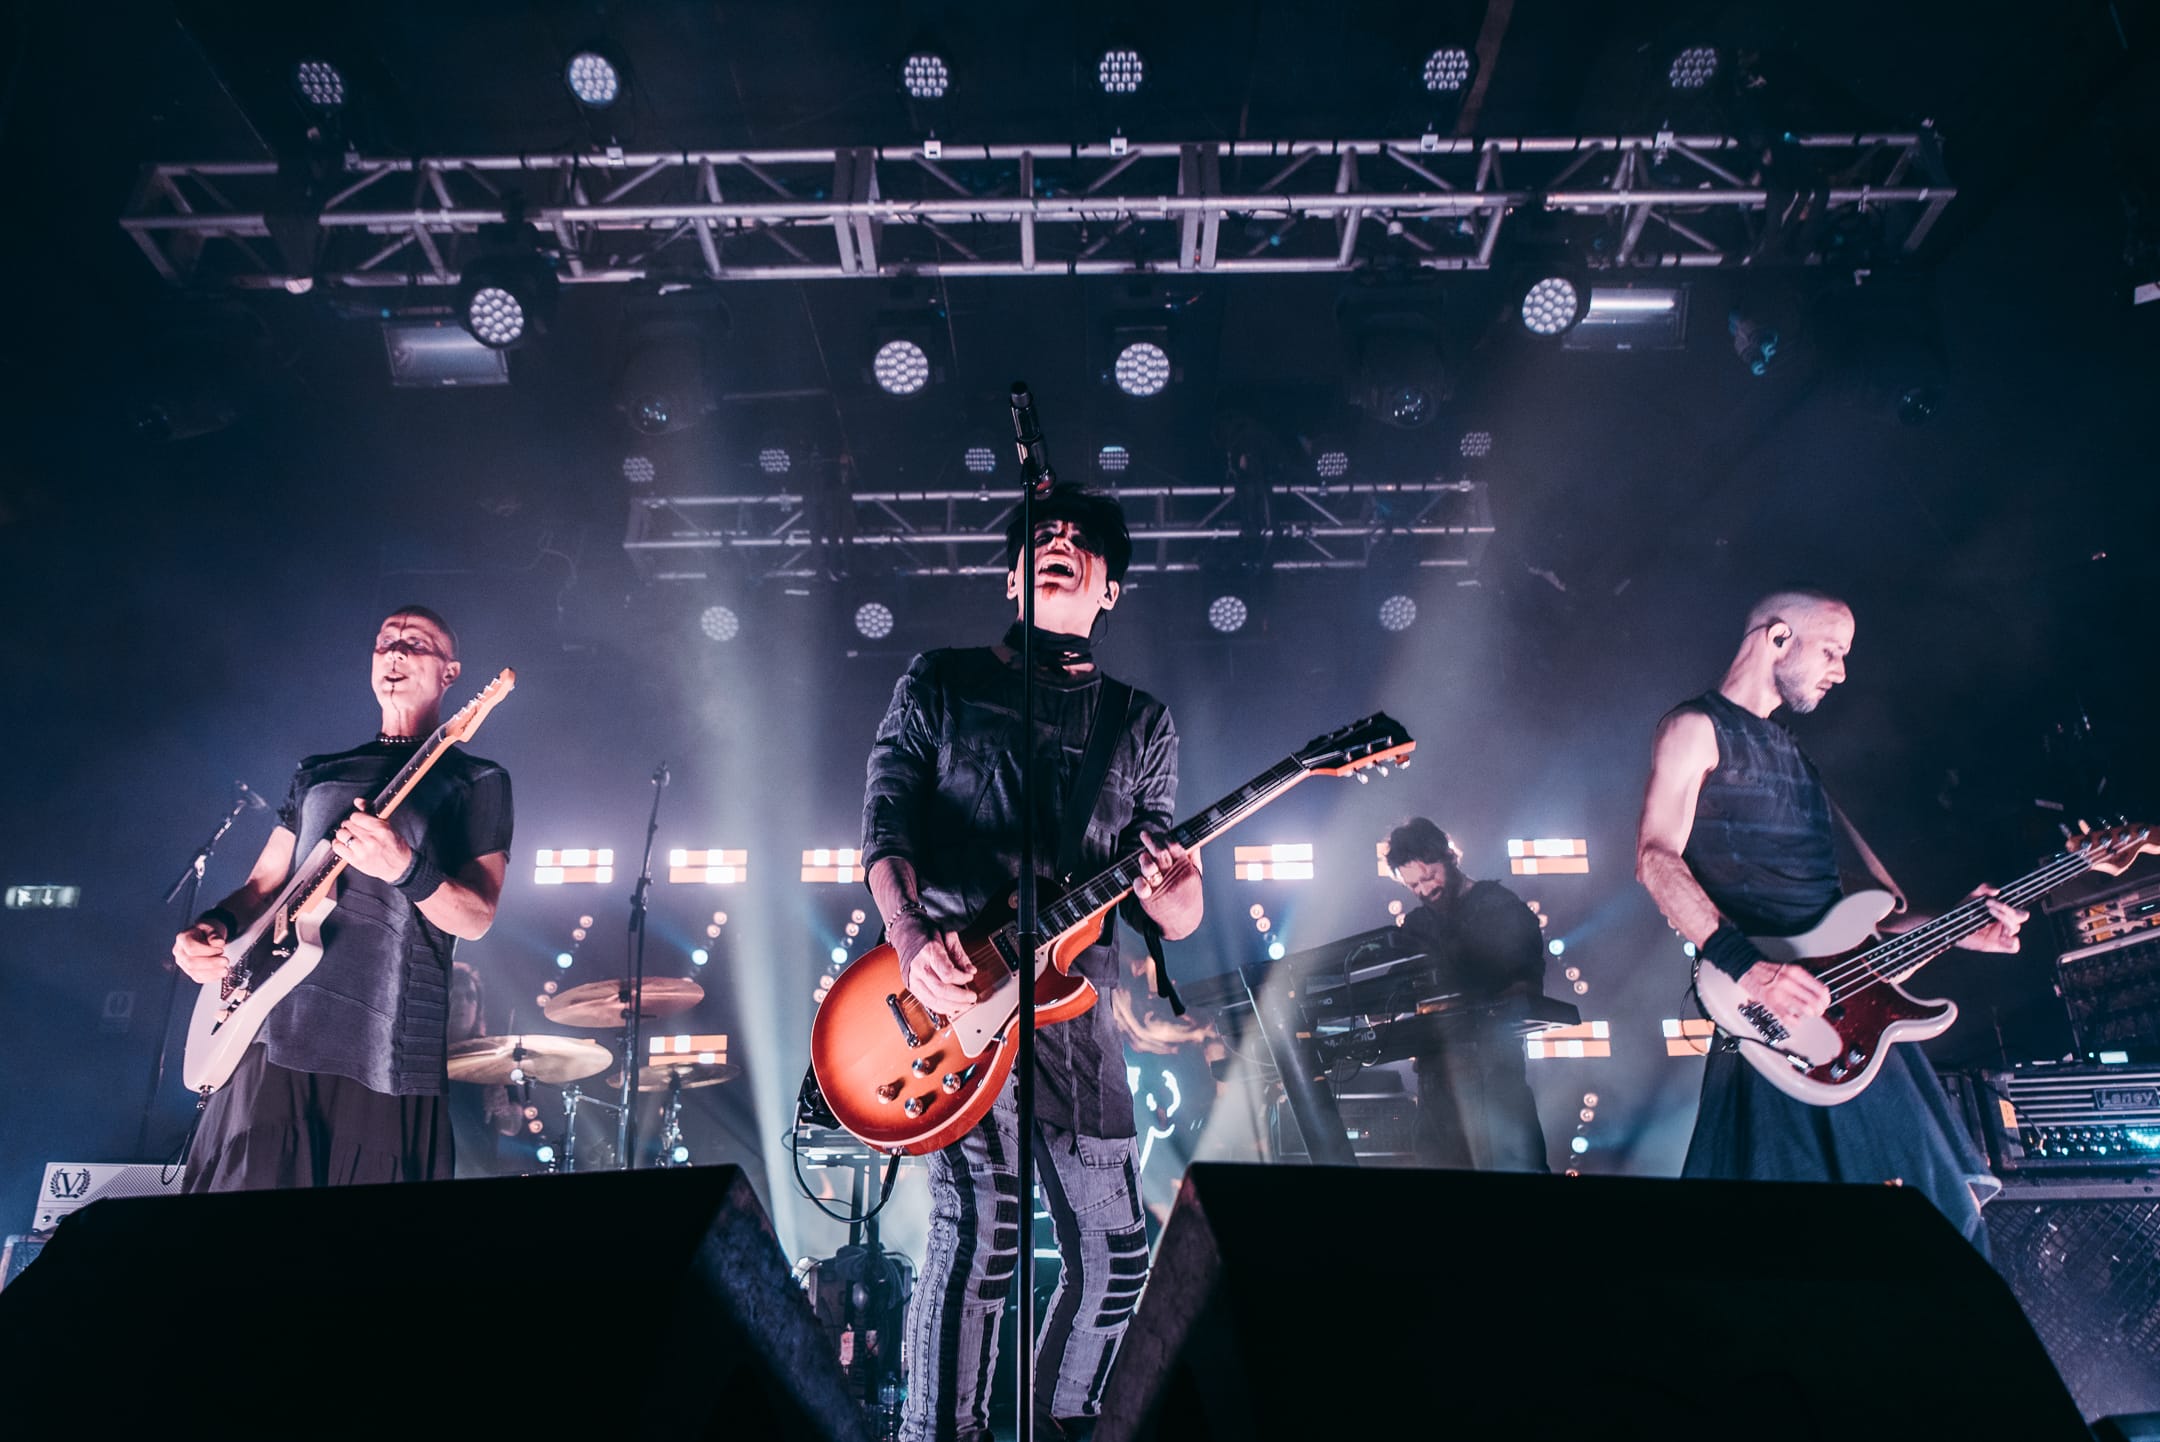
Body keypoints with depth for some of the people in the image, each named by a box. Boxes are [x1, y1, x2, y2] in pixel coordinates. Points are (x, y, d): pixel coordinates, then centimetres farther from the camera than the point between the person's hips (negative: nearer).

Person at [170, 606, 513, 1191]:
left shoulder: (475, 782, 4)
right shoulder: (319, 772, 20)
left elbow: (477, 917, -6)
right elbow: (263, 885, 22)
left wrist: (404, 868, -24)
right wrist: (214, 928, 0)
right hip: (273, 1034, 5)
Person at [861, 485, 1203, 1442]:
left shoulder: (1141, 725, 13)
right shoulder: (939, 682, 8)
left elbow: (1170, 916, 9)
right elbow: (886, 827, -1)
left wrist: (1171, 894, -16)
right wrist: (912, 940, -20)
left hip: (1073, 1002, 4)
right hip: (952, 988, -3)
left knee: (1114, 1253, 8)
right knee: (982, 1237, -13)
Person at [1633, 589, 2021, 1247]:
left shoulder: (1794, 754, 25)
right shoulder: (1697, 728, -2)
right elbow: (1656, 857, -17)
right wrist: (1744, 964, -27)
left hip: (1846, 997, 9)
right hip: (1774, 1017, -9)